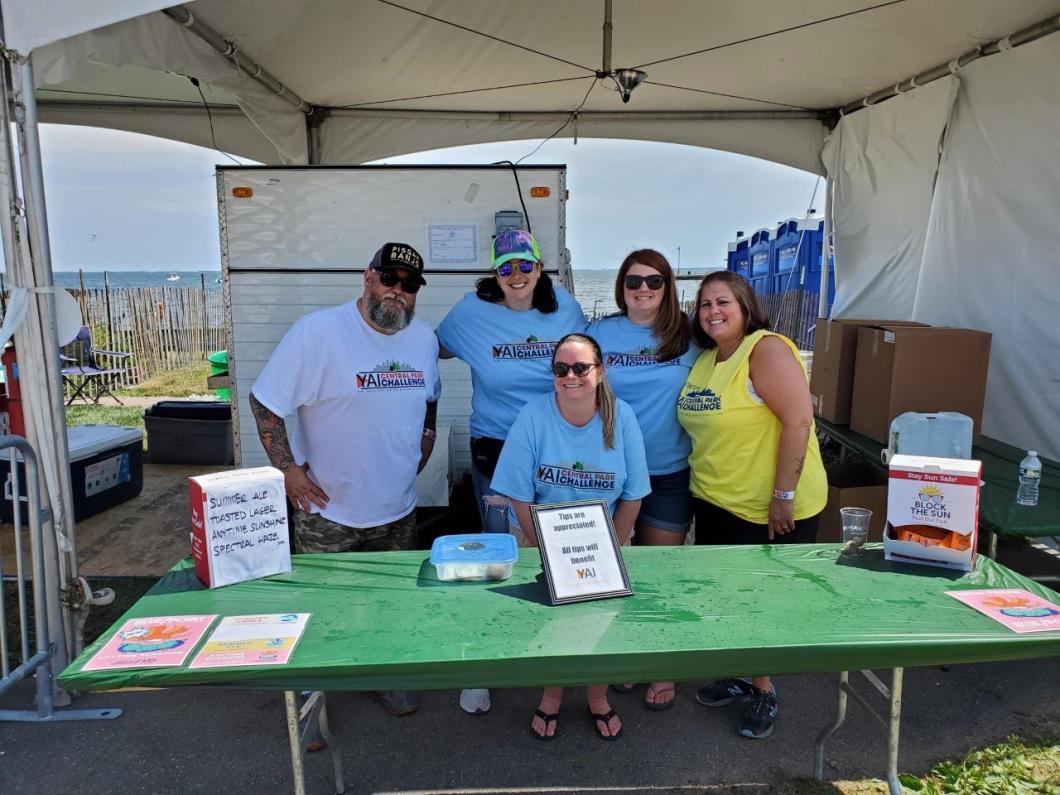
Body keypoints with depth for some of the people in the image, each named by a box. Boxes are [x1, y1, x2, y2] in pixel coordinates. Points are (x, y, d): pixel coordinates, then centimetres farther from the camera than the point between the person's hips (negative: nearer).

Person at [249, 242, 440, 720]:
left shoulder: (424, 338, 2)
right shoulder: (319, 331, -16)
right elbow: (264, 403, -13)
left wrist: (423, 445, 9)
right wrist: (288, 469, -15)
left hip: (398, 512, 5)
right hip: (326, 512, -4)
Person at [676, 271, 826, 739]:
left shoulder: (766, 350, -17)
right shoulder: (705, 359, 8)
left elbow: (798, 421, -23)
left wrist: (784, 496, -24)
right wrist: (706, 481, 13)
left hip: (770, 509, -7)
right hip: (714, 502, 8)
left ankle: (763, 691, 30)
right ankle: (738, 677, 41)